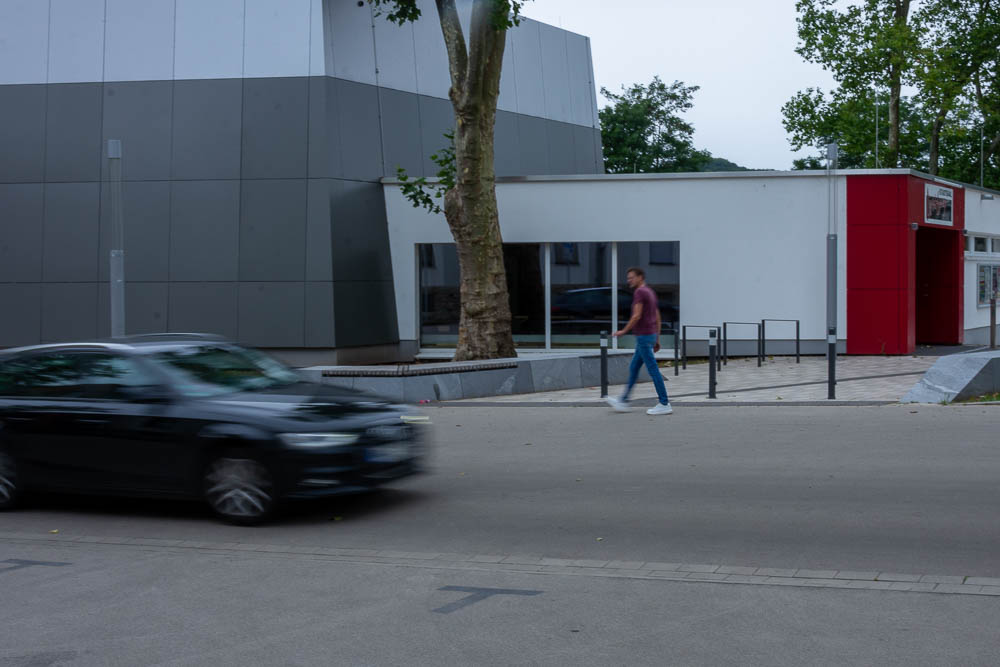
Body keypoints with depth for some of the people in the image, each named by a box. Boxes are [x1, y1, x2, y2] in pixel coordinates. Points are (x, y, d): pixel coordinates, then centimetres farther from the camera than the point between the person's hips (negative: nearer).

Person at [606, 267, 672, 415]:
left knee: (653, 370, -7)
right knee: (633, 369, 13)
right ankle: (623, 402, 16)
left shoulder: (639, 292, -14)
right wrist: (657, 340, 20)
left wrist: (623, 331, -9)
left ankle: (664, 404, -6)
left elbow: (637, 316, -21)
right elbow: (657, 318, 18)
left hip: (643, 336, -10)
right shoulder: (651, 293, 17)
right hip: (650, 336, 10)